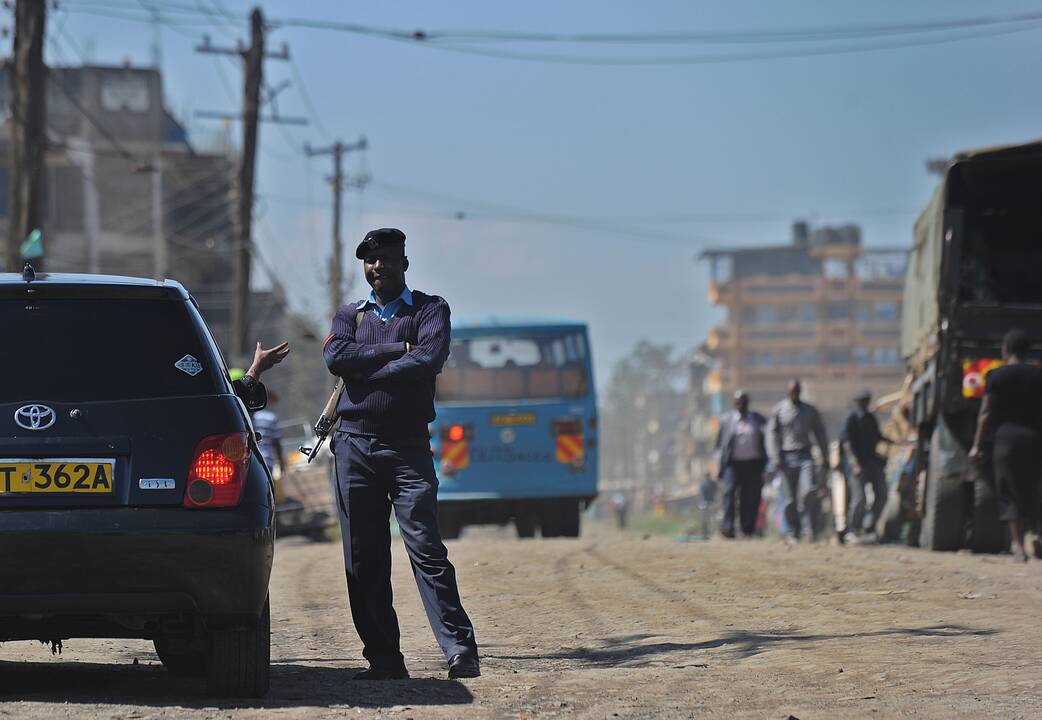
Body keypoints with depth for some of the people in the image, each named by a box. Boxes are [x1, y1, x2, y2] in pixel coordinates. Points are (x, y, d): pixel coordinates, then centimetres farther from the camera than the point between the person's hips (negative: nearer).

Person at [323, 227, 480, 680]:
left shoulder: (430, 310, 8)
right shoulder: (349, 316, 17)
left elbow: (430, 359, -11)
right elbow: (335, 357, -4)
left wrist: (366, 372, -7)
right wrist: (398, 350, -8)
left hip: (408, 448, -3)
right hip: (355, 447, 3)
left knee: (426, 549, -12)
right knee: (363, 558, 1)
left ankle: (460, 651, -16)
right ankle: (383, 658, 5)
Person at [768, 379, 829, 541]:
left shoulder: (810, 411, 10)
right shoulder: (778, 410, 5)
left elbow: (820, 434, 15)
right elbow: (773, 435, 4)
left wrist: (825, 458, 10)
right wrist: (776, 459, -5)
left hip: (805, 456, 1)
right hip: (787, 457, -1)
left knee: (809, 491, -17)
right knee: (790, 499, 0)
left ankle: (812, 527, -6)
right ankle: (793, 533, 7)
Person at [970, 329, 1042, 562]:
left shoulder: (996, 377, -1)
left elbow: (986, 414, -2)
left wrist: (977, 445, 2)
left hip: (1005, 436, -2)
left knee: (1010, 493, 0)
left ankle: (1018, 543, -8)